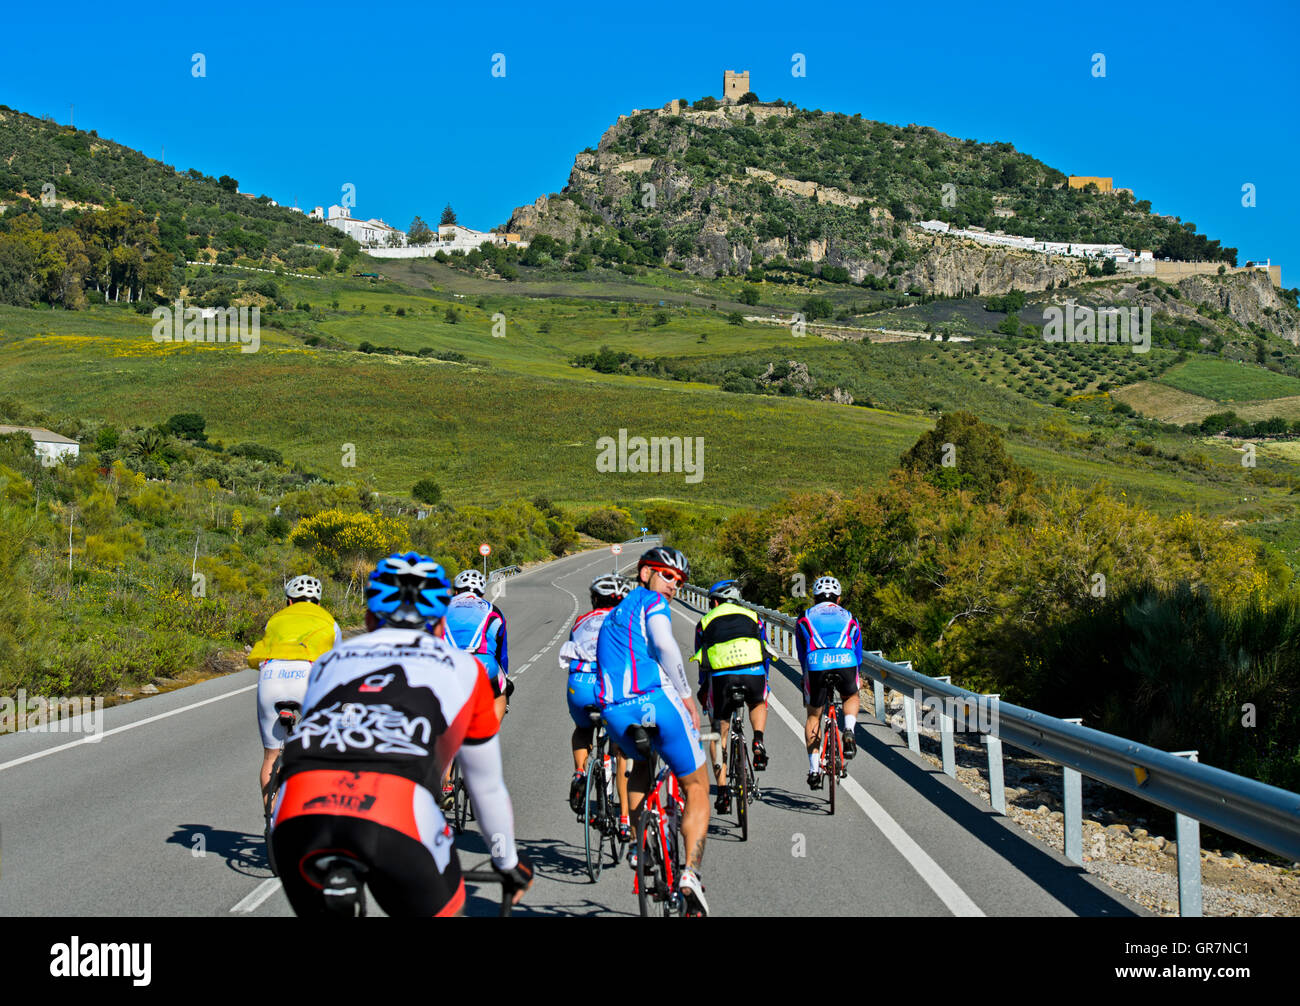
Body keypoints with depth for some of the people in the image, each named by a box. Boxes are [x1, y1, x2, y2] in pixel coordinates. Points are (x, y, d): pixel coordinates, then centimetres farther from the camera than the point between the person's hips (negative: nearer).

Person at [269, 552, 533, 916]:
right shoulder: (462, 668, 28)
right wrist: (509, 863, 56)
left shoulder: (329, 660, 34)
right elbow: (488, 787, 39)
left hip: (298, 815, 3)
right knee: (445, 911, 26)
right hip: (396, 821, -2)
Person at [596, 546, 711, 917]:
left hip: (614, 714, 6)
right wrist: (686, 696, -8)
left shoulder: (613, 615, 32)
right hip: (655, 702, -6)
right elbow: (663, 645, -13)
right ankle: (691, 872, -8)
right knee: (696, 788, 10)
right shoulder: (652, 602, 7)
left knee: (642, 765, 38)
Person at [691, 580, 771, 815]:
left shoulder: (705, 622, 23)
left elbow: (702, 662, 27)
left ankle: (722, 791, 7)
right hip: (753, 672, 1)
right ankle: (758, 741, 8)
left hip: (721, 677, -1)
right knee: (758, 704, 36)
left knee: (720, 733, 15)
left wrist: (703, 691, 39)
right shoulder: (753, 617, 26)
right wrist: (764, 685, 42)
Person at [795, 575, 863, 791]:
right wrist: (857, 678, 51)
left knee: (813, 716, 17)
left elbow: (802, 654, 32)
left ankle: (814, 769, 10)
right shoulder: (849, 618, 30)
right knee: (851, 697, 33)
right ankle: (849, 732, 6)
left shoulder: (805, 618, 27)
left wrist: (808, 676, 45)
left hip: (817, 664, -1)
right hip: (845, 662, 1)